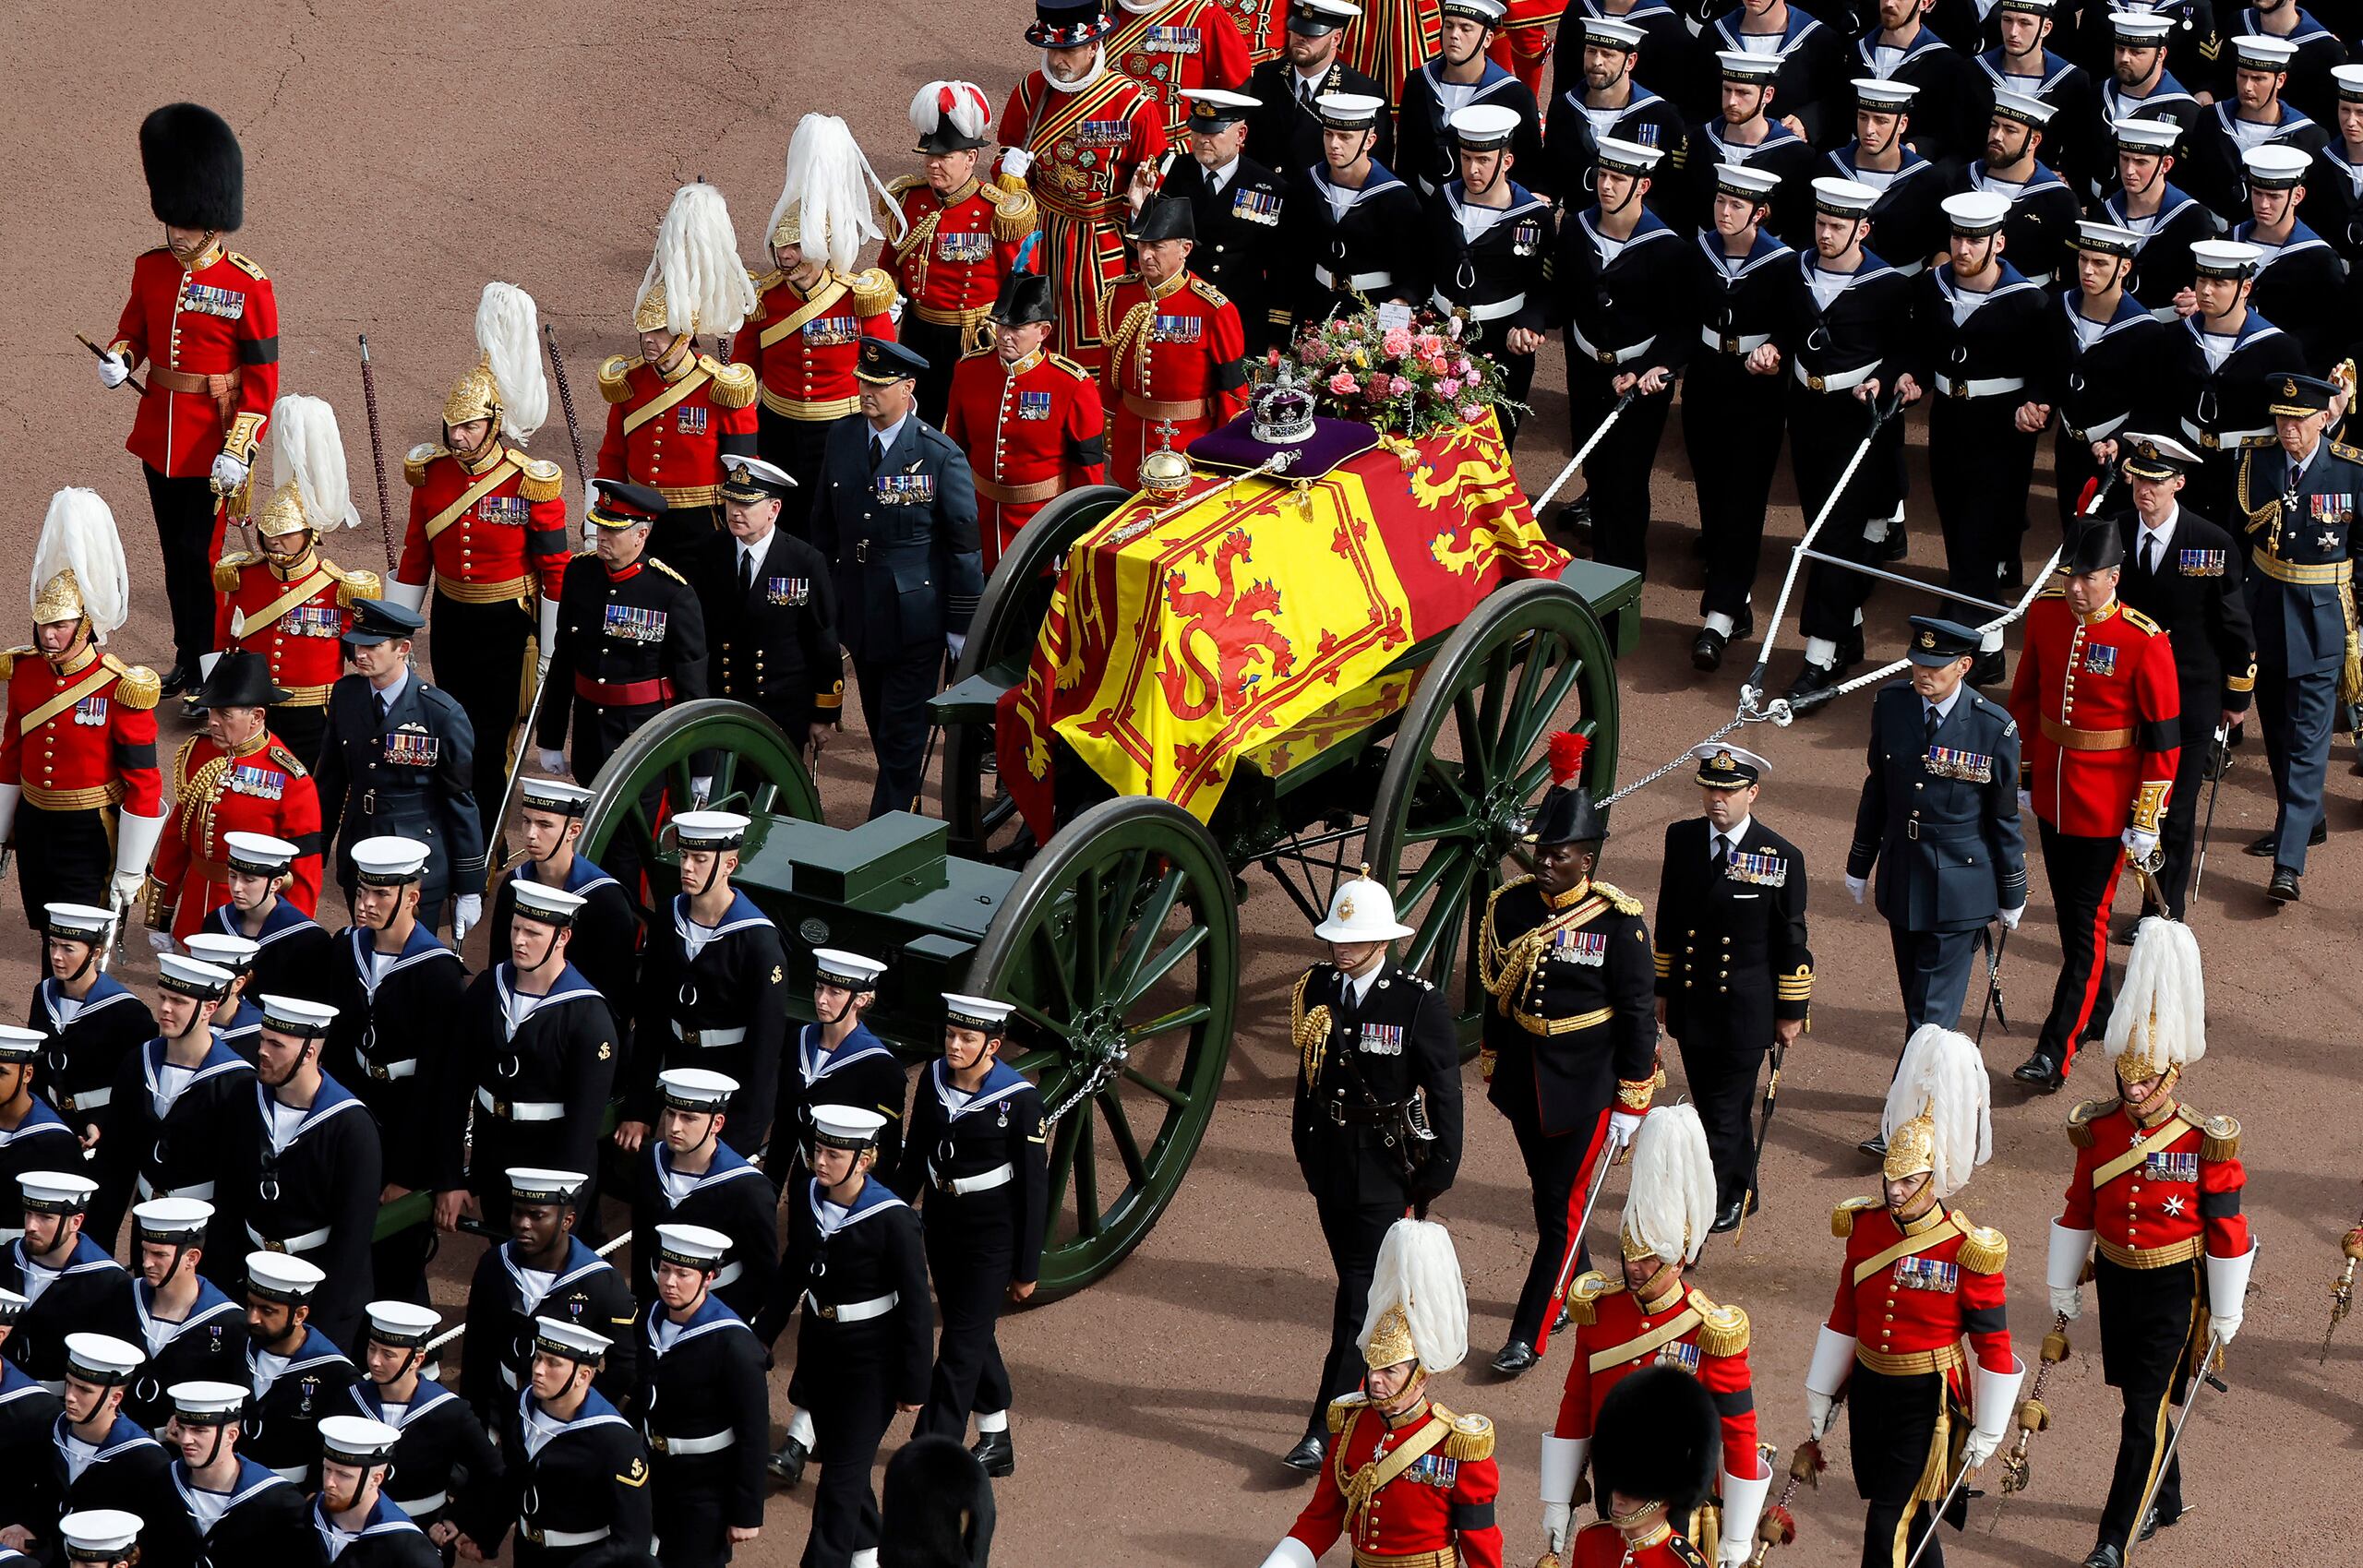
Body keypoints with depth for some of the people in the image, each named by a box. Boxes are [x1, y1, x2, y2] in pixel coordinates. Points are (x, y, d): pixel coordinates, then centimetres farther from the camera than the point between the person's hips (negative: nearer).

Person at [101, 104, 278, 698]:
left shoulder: (248, 286, -13)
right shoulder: (151, 269, 2)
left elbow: (262, 377, -12)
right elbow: (134, 327, 16)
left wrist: (237, 450, -18)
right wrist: (118, 358, -8)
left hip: (213, 443, -6)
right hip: (158, 436, 6)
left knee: (200, 553, -5)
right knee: (174, 551, 15)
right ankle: (186, 660, 29)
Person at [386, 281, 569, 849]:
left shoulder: (531, 484, -16)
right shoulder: (432, 474, -3)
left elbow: (555, 569, -10)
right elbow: (414, 558, 6)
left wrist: (551, 654, -9)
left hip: (507, 623, -5)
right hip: (450, 619, 5)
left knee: (491, 738, -2)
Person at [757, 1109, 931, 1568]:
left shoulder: (893, 1220, -21)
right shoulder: (806, 1199, -4)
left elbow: (915, 1305, -14)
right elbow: (792, 1276, 11)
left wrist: (914, 1385, -10)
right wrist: (759, 1337, 14)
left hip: (872, 1359, -6)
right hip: (819, 1346, 6)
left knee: (842, 1474, -5)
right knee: (839, 1458, 18)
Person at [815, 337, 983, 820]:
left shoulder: (941, 456, -13)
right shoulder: (842, 438, 2)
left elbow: (963, 545, -8)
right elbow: (824, 524, 13)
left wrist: (963, 626, -7)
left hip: (915, 615, -5)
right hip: (860, 613, 5)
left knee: (902, 733, -2)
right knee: (881, 727, 15)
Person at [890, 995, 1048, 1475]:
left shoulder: (1019, 1101, -17)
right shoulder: (934, 1080, -2)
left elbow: (1034, 1189, -11)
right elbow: (914, 1158, 10)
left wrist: (1026, 1270, -9)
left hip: (992, 1236, -6)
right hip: (942, 1225, 6)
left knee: (961, 1345, -6)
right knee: (973, 1335, 17)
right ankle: (996, 1443, 32)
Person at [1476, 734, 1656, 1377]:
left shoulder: (1618, 923, -15)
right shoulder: (1511, 905, -3)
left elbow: (1637, 1015, -10)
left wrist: (1631, 1105, -8)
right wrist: (1493, 1066, 16)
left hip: (1586, 1085, -5)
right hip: (1524, 1078, 5)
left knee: (1562, 1208, -2)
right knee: (1549, 1194, 19)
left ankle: (1529, 1334, 3)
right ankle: (1578, 1291, 40)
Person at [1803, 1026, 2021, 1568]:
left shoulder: (1968, 1253, -17)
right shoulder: (1866, 1227, -2)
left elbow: (1994, 1348, -10)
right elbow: (1844, 1316, 10)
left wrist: (1987, 1433, -6)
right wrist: (1820, 1395, 14)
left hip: (1928, 1400, -5)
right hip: (1869, 1389, 6)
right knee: (1910, 1522, 18)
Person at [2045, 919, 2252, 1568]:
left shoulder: (2207, 1144, -17)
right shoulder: (2099, 1131, -4)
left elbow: (2227, 1233, -10)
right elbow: (2078, 1211, 7)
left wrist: (2226, 1313, -6)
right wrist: (2064, 1285, 11)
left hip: (2175, 1288, -5)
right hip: (2116, 1277, 5)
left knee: (2147, 1411, -5)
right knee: (2140, 1398, 17)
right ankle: (2163, 1501, 39)